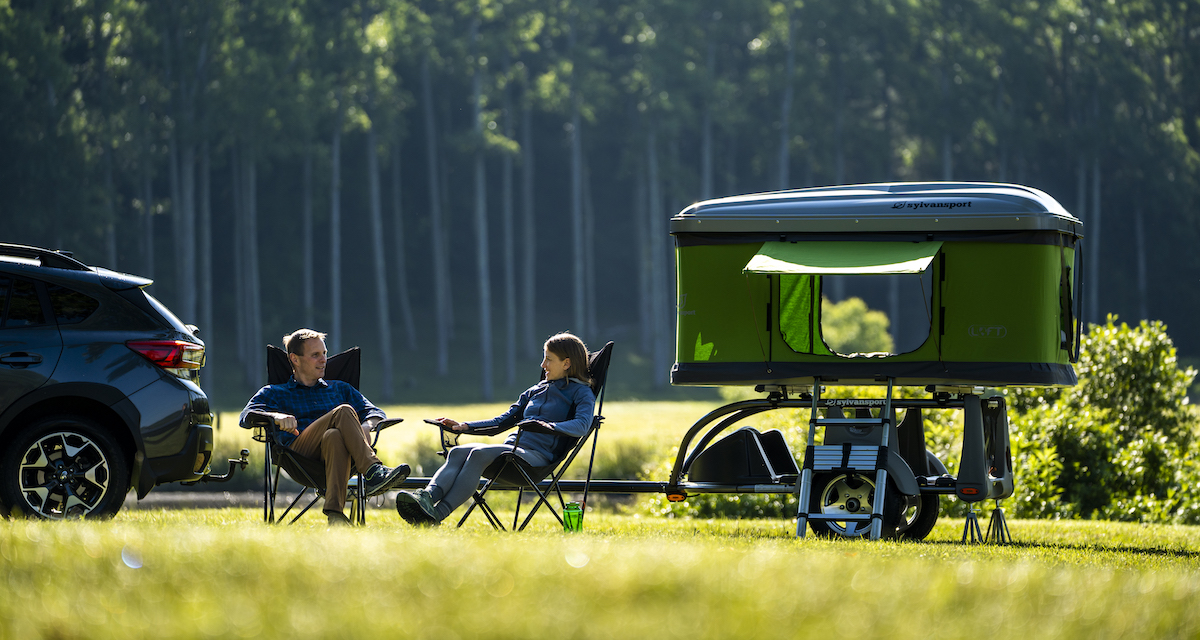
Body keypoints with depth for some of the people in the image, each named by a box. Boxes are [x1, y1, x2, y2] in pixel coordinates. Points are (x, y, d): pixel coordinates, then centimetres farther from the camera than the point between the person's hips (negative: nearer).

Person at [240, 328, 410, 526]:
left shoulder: (340, 389, 36)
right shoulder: (274, 393, 27)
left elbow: (375, 413, 26)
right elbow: (246, 416, 8)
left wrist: (365, 428, 0)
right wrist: (276, 416, -16)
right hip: (298, 452, -2)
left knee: (334, 436, -40)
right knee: (344, 411, -30)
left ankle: (335, 513, -58)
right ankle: (373, 472, -49)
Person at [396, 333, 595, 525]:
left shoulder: (581, 393, 8)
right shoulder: (536, 391, 31)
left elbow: (582, 425, -13)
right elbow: (502, 421, 31)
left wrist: (549, 426, -31)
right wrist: (464, 426, 18)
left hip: (538, 456, -7)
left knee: (479, 453, -32)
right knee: (458, 452, -22)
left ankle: (438, 513, -47)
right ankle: (427, 496, -47)